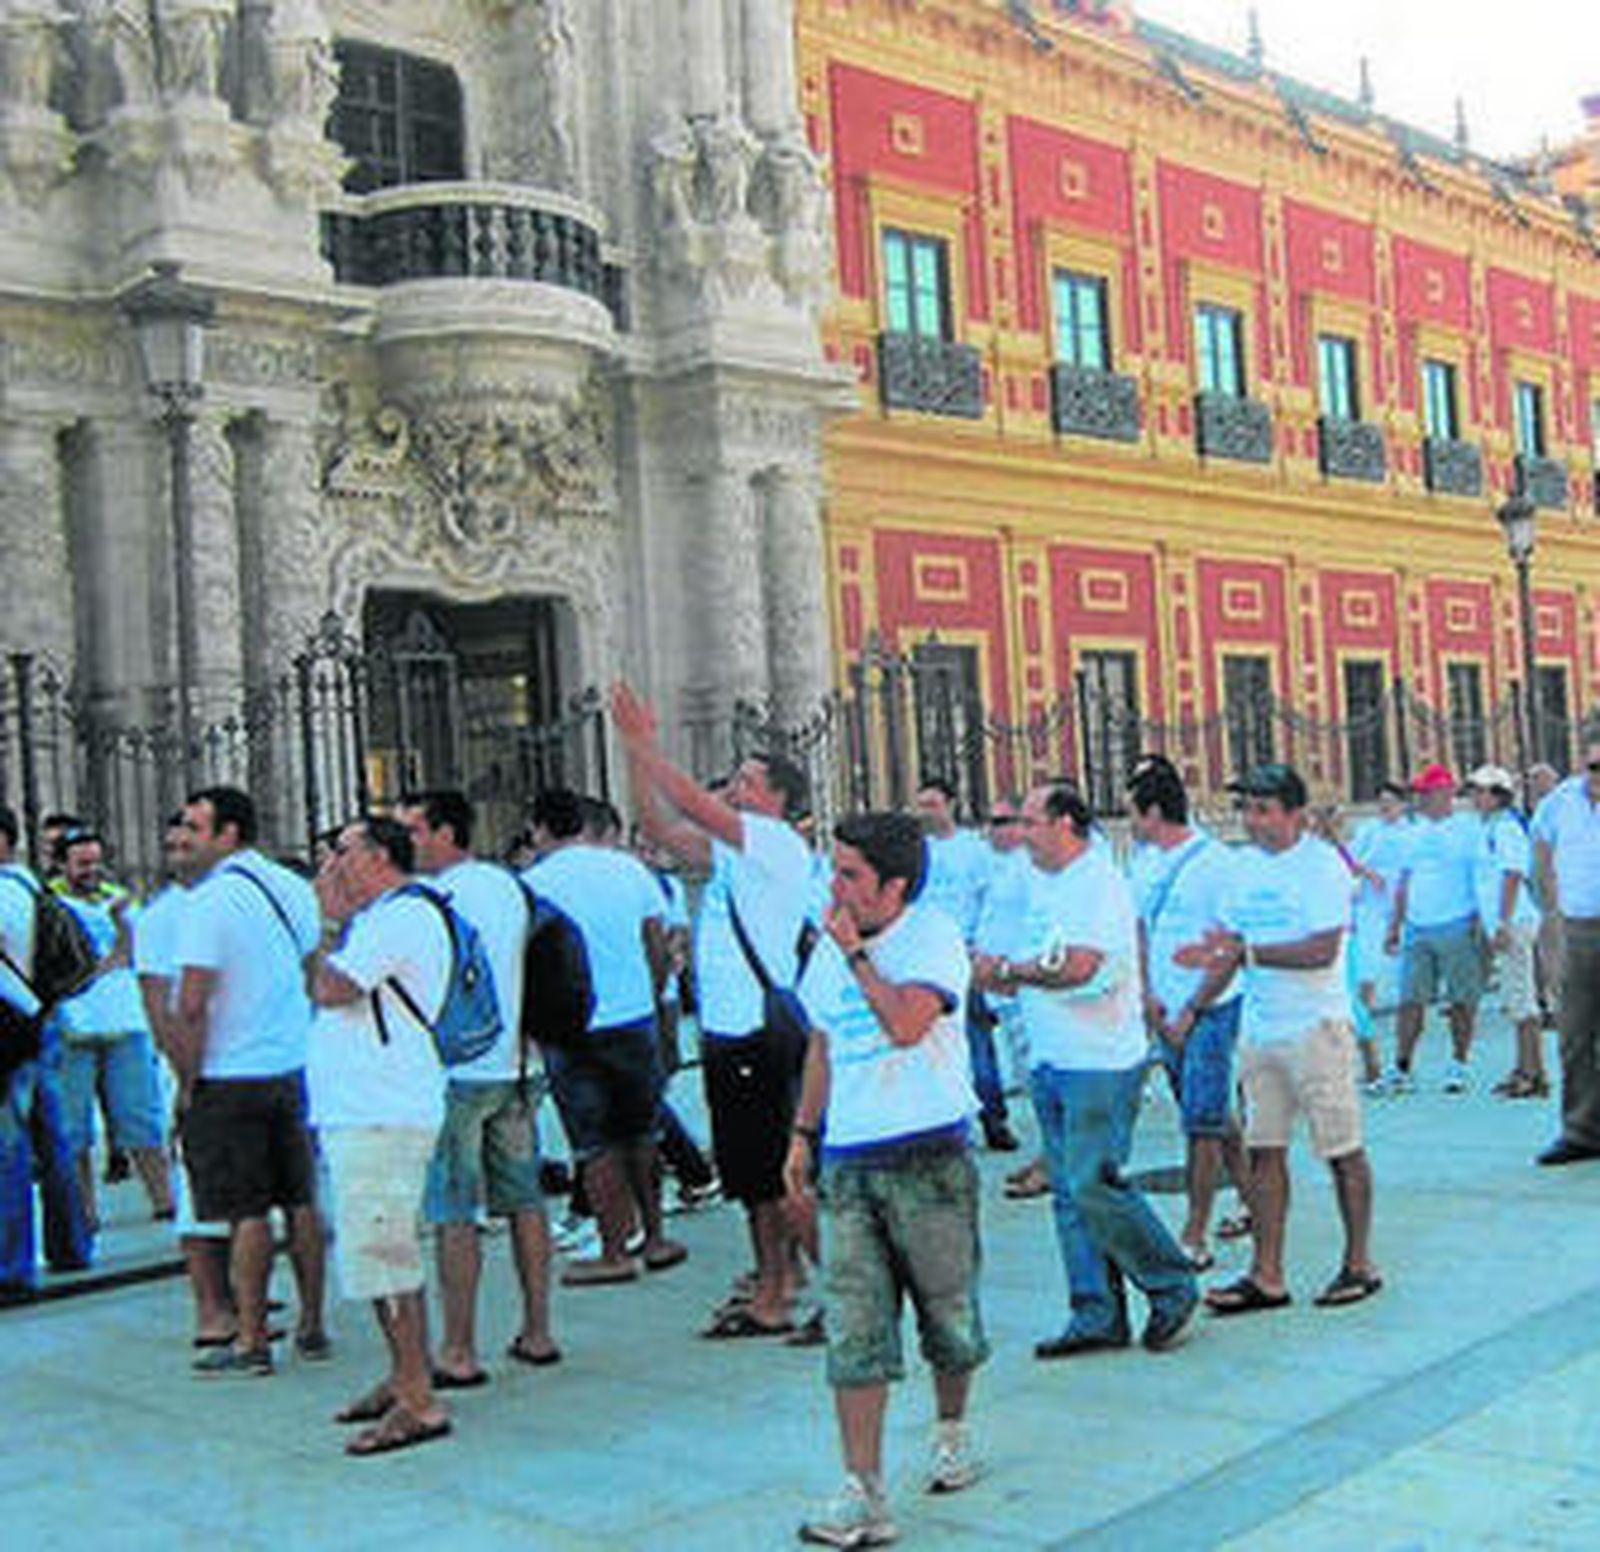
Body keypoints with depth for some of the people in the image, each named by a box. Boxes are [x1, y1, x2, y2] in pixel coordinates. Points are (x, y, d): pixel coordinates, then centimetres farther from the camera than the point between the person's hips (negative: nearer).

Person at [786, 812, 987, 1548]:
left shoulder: (935, 936, -9)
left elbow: (906, 1024, -25)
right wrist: (803, 1132, 19)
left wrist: (856, 953, -16)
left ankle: (952, 1431, 37)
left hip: (929, 1155, -4)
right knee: (854, 1331, -3)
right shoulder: (829, 949, 12)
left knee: (947, 1309, 10)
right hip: (847, 1162, 5)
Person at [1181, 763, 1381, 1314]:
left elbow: (1323, 951, -21)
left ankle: (1359, 1265, 18)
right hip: (1258, 1029, 7)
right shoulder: (1246, 865, 9)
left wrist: (1246, 952, -24)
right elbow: (1230, 946, 15)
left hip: (1315, 1026, -7)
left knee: (1342, 1151, 5)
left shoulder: (1321, 864, -12)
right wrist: (1192, 1009, 6)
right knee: (1264, 1151, 7)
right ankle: (1266, 1276, 12)